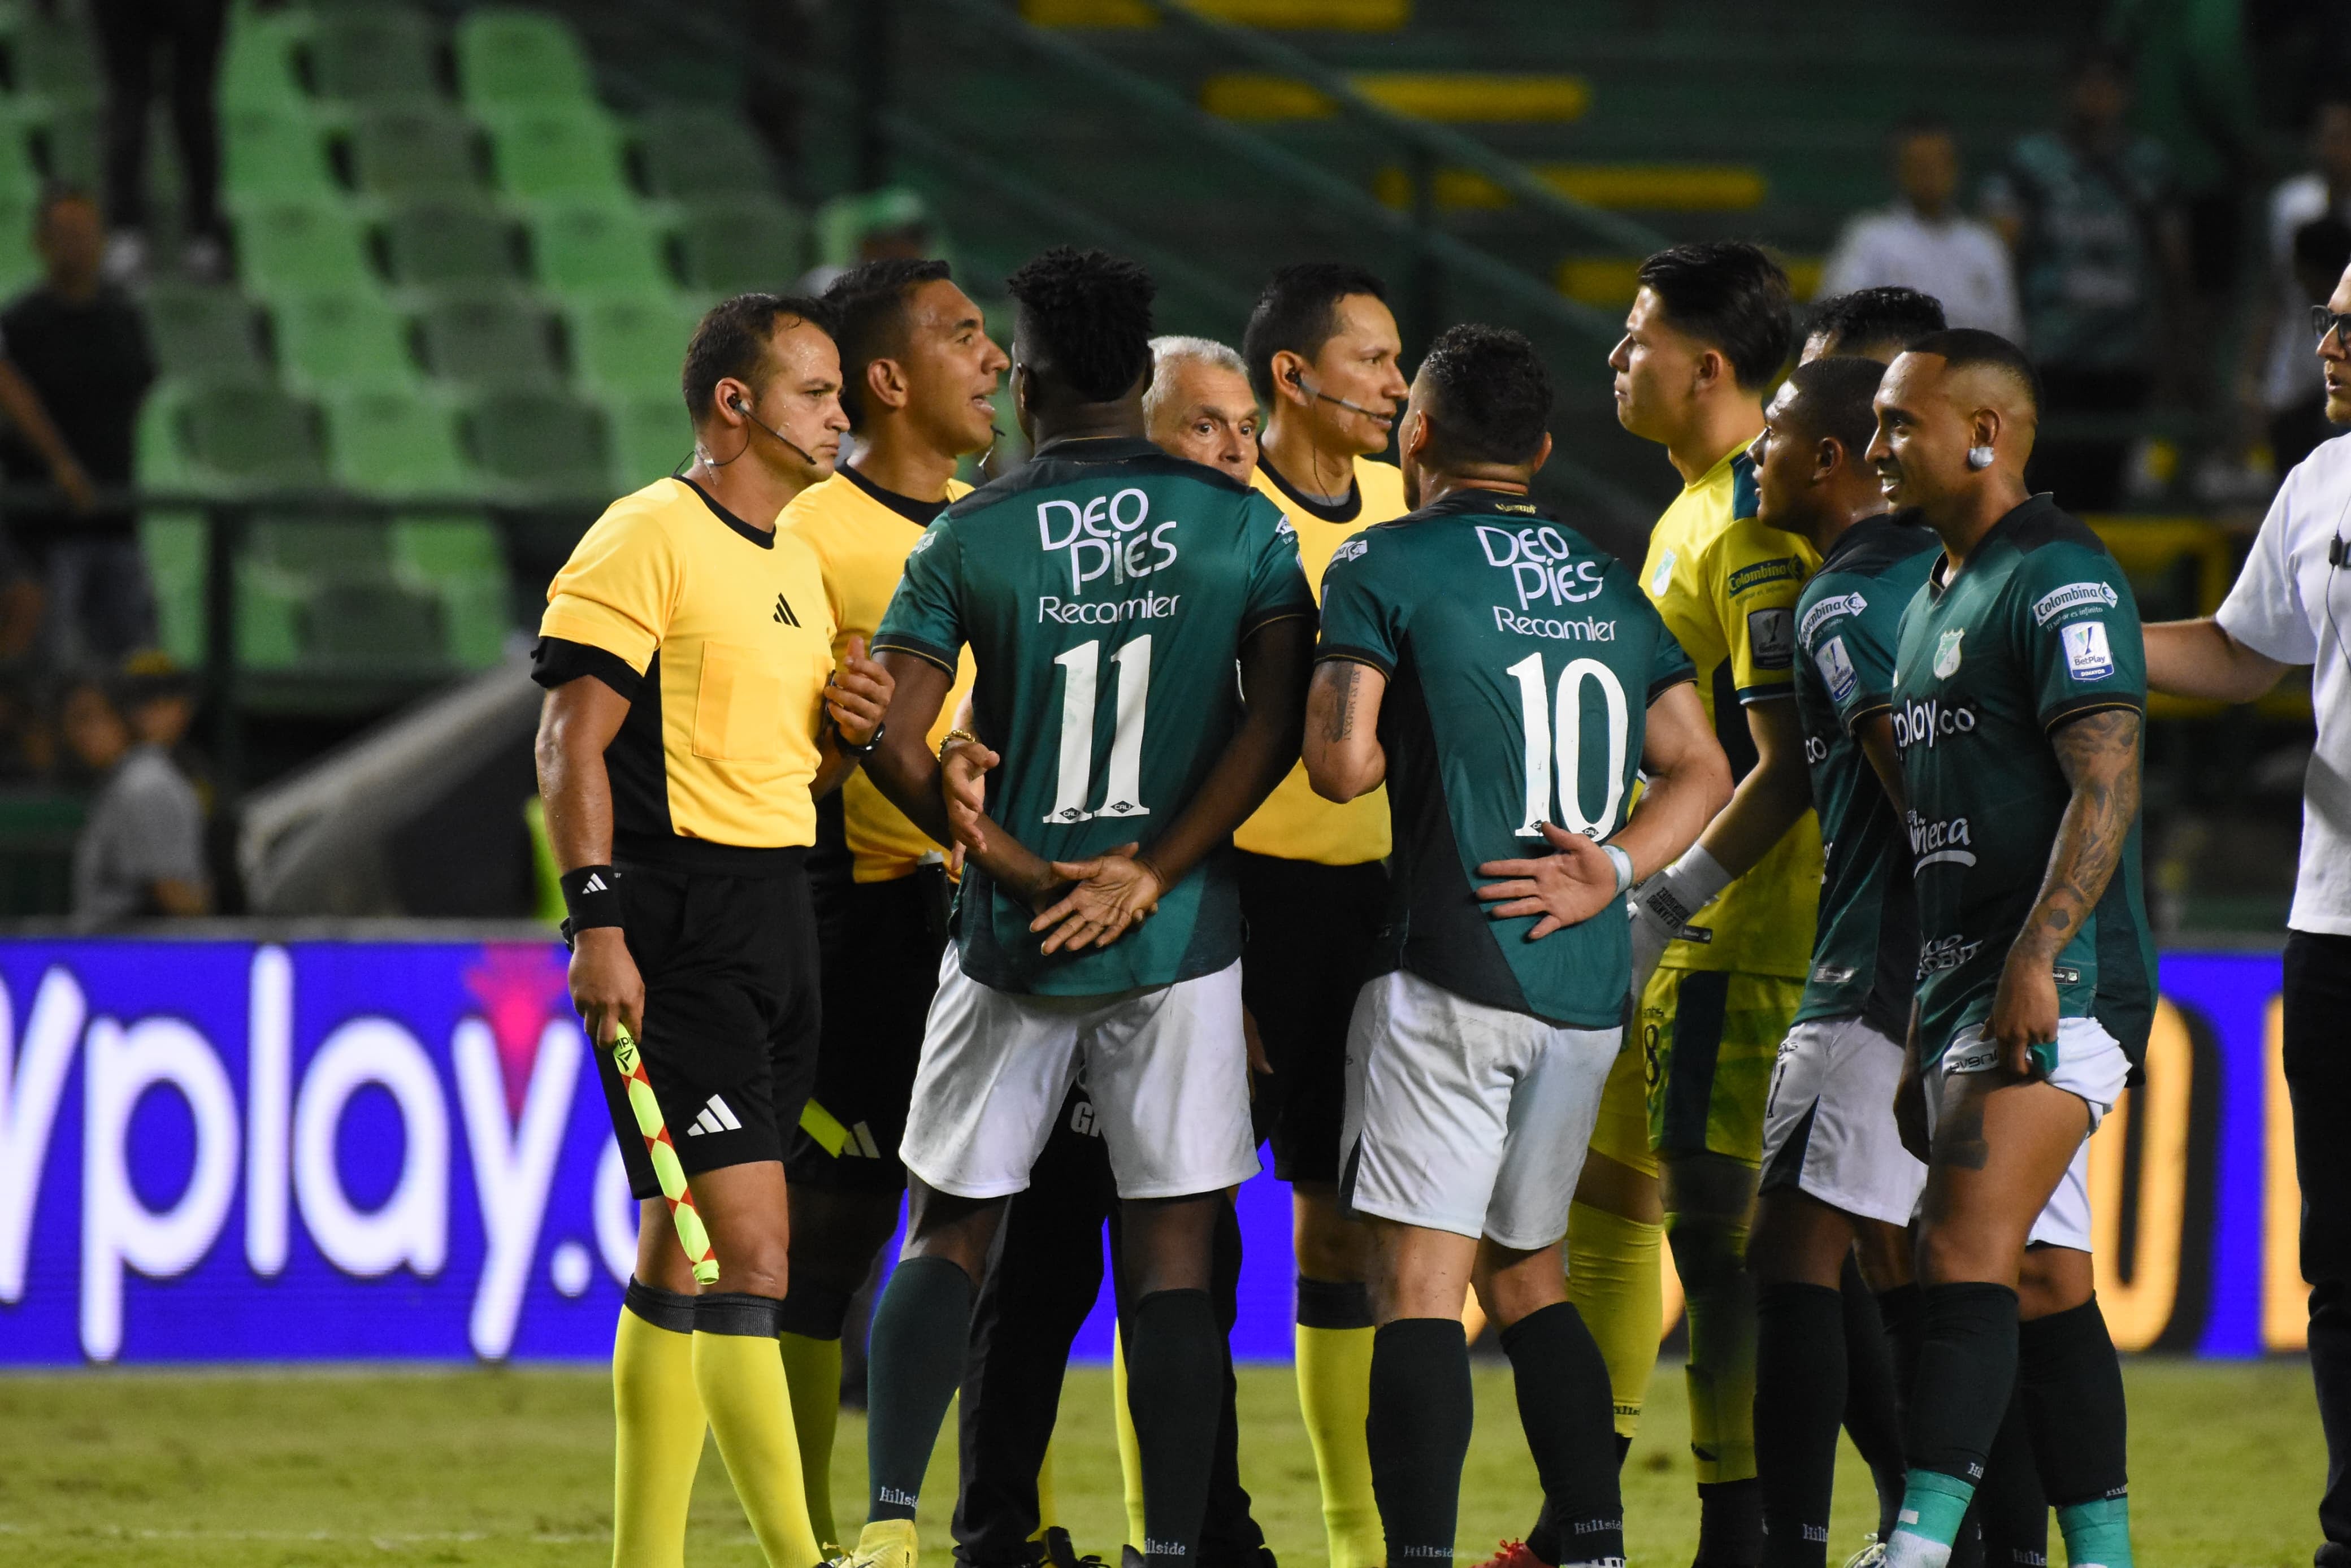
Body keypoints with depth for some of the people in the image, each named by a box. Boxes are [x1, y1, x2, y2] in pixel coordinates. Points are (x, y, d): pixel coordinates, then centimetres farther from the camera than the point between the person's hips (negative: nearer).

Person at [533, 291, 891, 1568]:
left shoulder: (792, 562, 19)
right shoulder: (647, 539, -8)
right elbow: (573, 742, -13)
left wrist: (849, 733, 5)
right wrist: (597, 923, -21)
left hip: (776, 924, 9)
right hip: (675, 925, -9)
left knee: (684, 1251, 10)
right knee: (752, 1246, -14)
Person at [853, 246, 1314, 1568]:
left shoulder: (969, 538, -2)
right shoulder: (1241, 523, 0)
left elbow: (894, 743, -8)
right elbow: (1277, 722, -8)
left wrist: (1024, 870, -2)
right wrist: (1149, 874, -9)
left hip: (1014, 950, 0)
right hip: (1180, 943, 0)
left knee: (949, 1235, 11)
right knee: (1175, 1256, 3)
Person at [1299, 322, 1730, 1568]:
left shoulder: (1386, 565, -3)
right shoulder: (1611, 584, 16)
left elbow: (1341, 763, -9)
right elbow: (1702, 772, 12)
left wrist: (1414, 740, 11)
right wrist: (1611, 868, 2)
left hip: (1450, 970, -6)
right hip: (1589, 984, 6)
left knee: (1418, 1282, -8)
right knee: (1527, 1272, 18)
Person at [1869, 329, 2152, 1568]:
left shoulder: (2061, 578, -9)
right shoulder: (1934, 599, 21)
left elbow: (2106, 785, -18)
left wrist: (2035, 959, -27)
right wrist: (1923, 1038, 23)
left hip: (2059, 986, -10)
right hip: (1967, 988, 10)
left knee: (1965, 1252, -19)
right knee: (2045, 1282, 8)